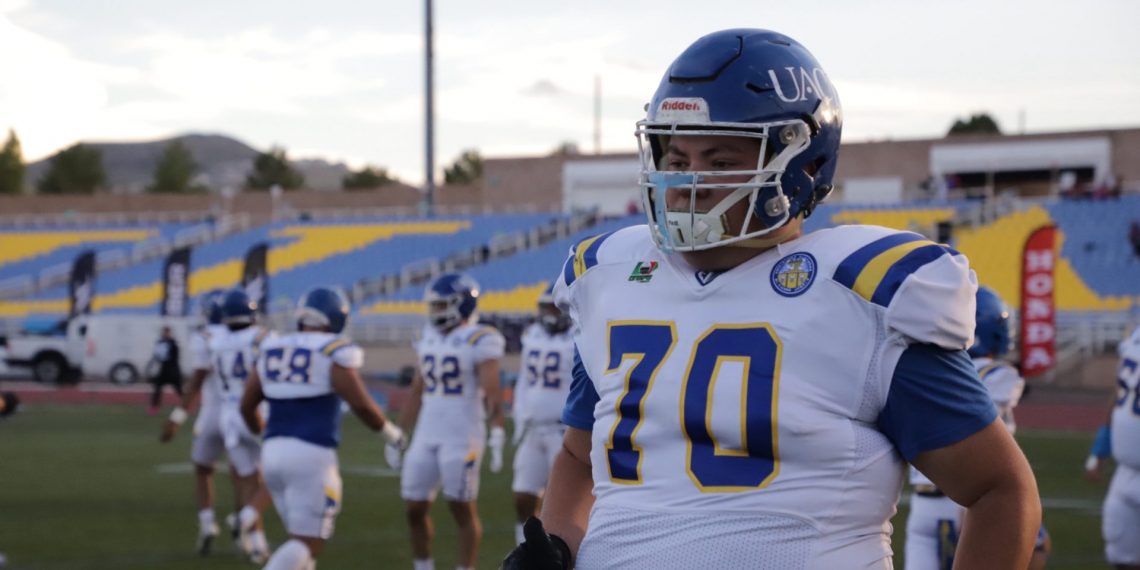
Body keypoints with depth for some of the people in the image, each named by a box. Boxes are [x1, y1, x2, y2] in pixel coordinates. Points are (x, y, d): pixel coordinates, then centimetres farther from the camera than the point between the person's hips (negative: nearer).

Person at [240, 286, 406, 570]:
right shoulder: (333, 354, -6)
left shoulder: (273, 350, 11)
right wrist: (389, 431, 6)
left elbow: (247, 405, 17)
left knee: (304, 537, 19)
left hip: (274, 451, 7)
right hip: (312, 454, -7)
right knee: (309, 544, -4)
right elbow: (361, 405, -13)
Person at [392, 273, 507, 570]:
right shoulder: (430, 338, 12)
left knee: (462, 510, -1)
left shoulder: (478, 342, -9)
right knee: (415, 509, 6)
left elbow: (492, 394, -16)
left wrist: (497, 436, -25)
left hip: (462, 437, -7)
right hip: (426, 436, 7)